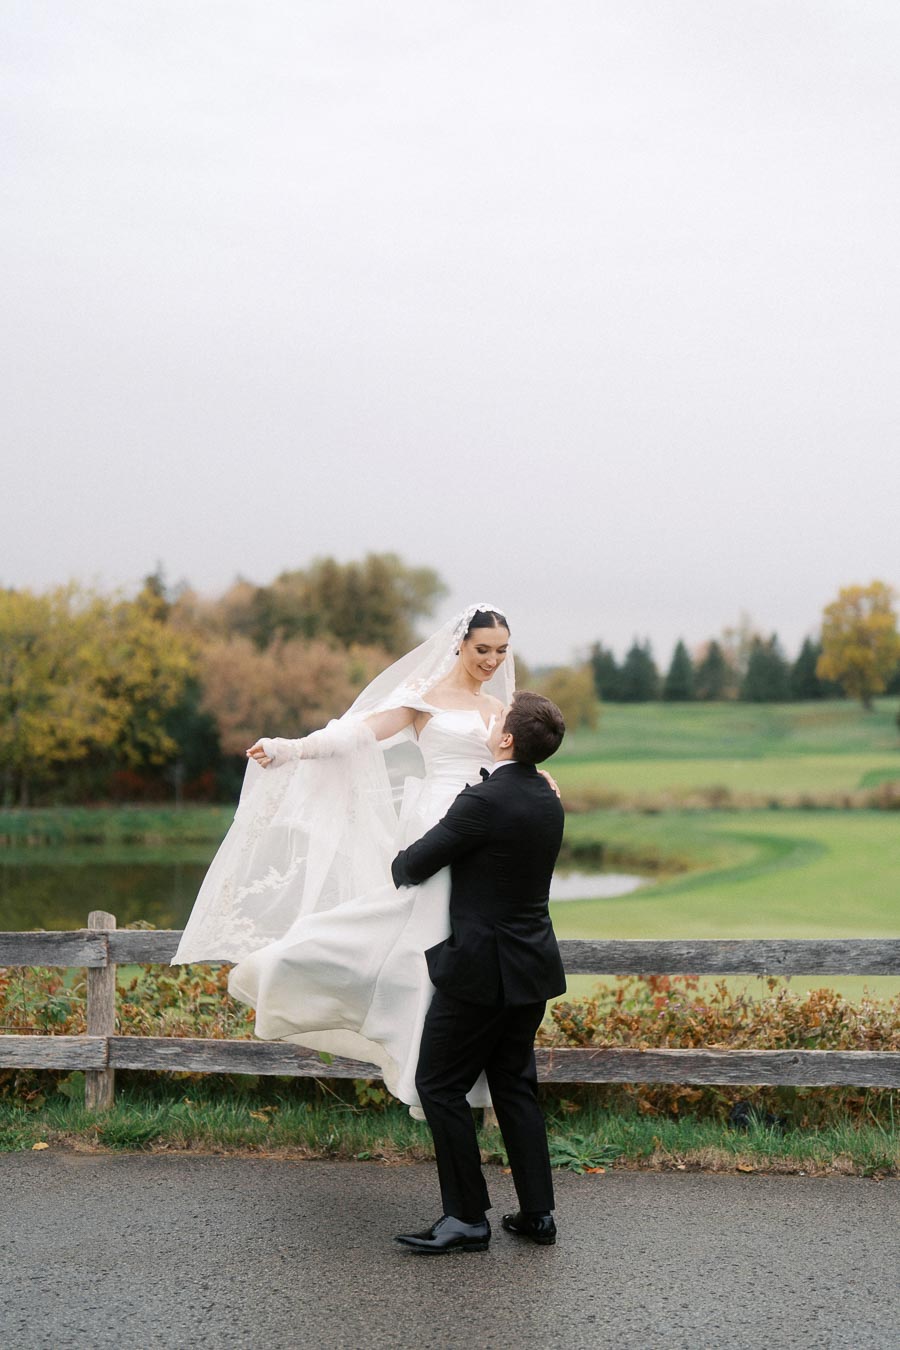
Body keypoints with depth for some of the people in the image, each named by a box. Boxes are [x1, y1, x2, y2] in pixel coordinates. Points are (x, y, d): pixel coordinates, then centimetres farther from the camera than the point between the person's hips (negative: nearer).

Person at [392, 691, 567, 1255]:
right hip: (532, 964, 8)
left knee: (440, 1084, 2)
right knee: (514, 1083, 16)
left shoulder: (485, 802, -20)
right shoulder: (548, 802, 6)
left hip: (482, 969, -8)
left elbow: (414, 866, -14)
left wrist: (398, 862, 10)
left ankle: (467, 1218, 5)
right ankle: (537, 1213, 18)